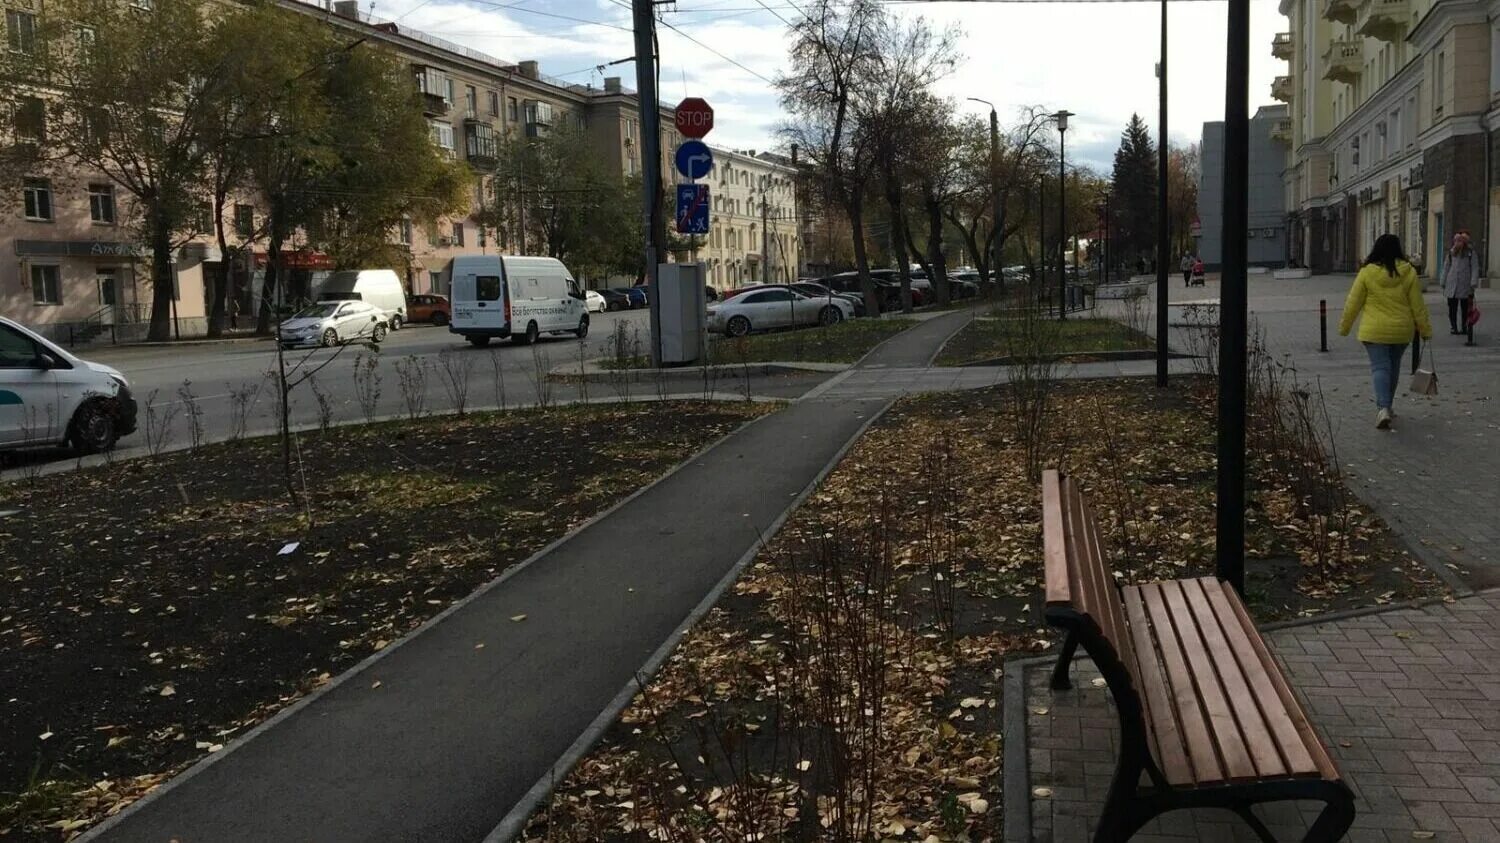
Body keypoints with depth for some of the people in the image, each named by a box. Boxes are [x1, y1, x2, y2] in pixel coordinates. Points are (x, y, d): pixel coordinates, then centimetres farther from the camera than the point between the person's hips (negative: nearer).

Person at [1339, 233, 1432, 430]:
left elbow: (1353, 303, -4)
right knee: (1393, 367, 17)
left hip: (1374, 331, -3)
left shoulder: (1367, 272, -9)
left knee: (1379, 367, -3)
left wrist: (1344, 327, 7)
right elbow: (1418, 305, 2)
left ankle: (1383, 408, -21)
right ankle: (1386, 405, 29)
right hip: (1401, 330, 3)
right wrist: (1425, 329, 11)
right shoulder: (1408, 272, -2)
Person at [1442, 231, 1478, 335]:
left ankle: (1464, 327, 11)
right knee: (1452, 308, 2)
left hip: (1465, 286, -3)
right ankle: (1453, 327, 9)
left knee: (1465, 308, 4)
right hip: (1451, 286, 3)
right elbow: (1446, 269, 13)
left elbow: (1475, 269, -4)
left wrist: (1472, 284, -11)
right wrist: (1443, 284, 11)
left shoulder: (1470, 253, -1)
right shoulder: (1451, 253, 9)